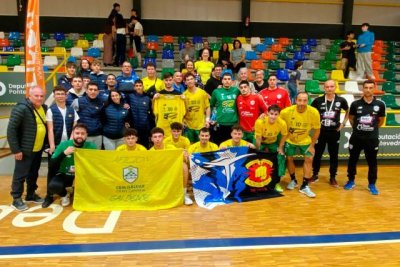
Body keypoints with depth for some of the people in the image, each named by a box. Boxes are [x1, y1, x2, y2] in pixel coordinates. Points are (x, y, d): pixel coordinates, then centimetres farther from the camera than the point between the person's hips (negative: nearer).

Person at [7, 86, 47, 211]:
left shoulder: (44, 108, 5)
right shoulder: (21, 108, -17)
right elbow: (11, 130, -17)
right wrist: (15, 149, -18)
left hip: (38, 149, 7)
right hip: (25, 150, -7)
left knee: (34, 174, 19)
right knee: (20, 175, 4)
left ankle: (31, 195, 34)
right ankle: (16, 199, 18)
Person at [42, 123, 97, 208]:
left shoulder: (91, 147, -9)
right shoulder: (63, 145, -9)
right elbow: (51, 166, -11)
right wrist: (64, 153, -25)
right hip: (64, 175, -1)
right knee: (53, 185, -32)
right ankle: (64, 195, 8)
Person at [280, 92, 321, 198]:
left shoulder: (314, 112, -27)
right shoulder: (286, 112, -29)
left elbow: (317, 129, -11)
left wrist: (312, 145, -9)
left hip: (305, 140, 0)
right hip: (290, 140, 0)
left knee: (309, 159, -5)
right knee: (289, 158, 6)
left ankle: (305, 186, 5)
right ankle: (293, 180, 29)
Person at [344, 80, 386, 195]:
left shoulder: (380, 104, -4)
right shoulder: (355, 104, -5)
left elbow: (381, 120, 11)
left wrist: (373, 129, 11)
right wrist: (357, 128, 9)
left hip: (372, 138, 0)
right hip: (356, 137, 0)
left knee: (372, 162, 9)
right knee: (353, 160, 10)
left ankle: (372, 184, 25)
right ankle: (351, 181, 27)